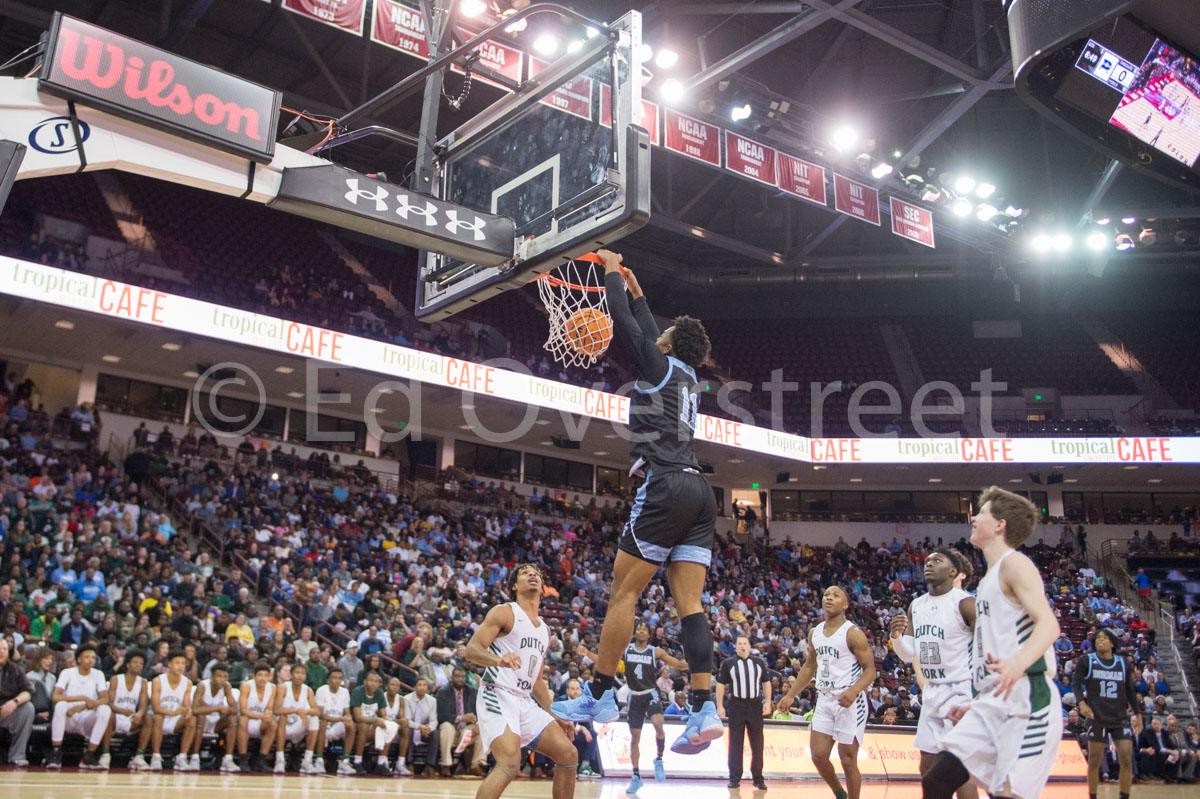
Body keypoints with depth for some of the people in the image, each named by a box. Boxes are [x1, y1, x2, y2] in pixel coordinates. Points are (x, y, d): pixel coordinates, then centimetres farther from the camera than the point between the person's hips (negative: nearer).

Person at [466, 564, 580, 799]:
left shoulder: (544, 630, 22)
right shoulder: (504, 612, -1)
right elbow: (471, 649, -14)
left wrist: (557, 716, 20)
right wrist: (499, 659, -35)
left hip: (525, 701, 8)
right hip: (497, 695, -8)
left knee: (568, 755, 3)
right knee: (510, 764, -28)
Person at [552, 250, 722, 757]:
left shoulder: (659, 365, 4)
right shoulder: (687, 375, 24)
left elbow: (622, 319, 9)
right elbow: (647, 329, 40)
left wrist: (613, 270, 25)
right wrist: (636, 288, 52)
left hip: (666, 487, -8)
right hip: (698, 491, 8)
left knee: (623, 591, -2)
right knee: (689, 603, 0)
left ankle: (600, 695, 2)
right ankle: (705, 709, -7)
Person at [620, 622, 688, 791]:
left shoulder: (656, 652, 0)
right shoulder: (625, 650, 3)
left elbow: (678, 664, 1)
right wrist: (587, 654, -4)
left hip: (651, 694, -2)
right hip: (635, 697, 2)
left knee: (658, 724, -30)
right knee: (634, 737, 6)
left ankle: (659, 759, -7)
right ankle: (636, 777, 19)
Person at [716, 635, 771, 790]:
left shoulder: (758, 662, 8)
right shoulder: (728, 663, 2)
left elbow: (766, 682, 13)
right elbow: (720, 684, 3)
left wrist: (768, 702, 3)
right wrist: (720, 706, -3)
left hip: (755, 705, 2)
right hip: (736, 706, -2)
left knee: (757, 743, 5)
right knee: (735, 743, 1)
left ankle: (758, 778, 15)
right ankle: (734, 778, 7)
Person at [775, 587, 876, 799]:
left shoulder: (853, 634, -12)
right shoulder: (815, 633, 8)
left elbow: (870, 670, -13)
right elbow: (809, 667, 19)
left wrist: (854, 691, -31)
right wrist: (790, 696, 18)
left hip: (849, 702, -6)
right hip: (824, 700, 6)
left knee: (848, 760, -1)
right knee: (818, 755, 5)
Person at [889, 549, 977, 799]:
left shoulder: (965, 603, -12)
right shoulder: (916, 606, 10)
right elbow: (909, 655, 12)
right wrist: (897, 635, -9)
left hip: (961, 691, -7)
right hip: (932, 692, 8)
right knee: (928, 767, 10)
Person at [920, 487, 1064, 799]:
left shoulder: (1014, 564, -5)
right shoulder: (989, 578, 23)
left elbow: (1048, 623, -20)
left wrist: (1019, 662, -38)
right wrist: (975, 705, 28)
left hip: (1026, 700, -9)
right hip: (992, 704, 9)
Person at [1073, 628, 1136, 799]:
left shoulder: (1124, 663, 8)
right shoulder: (1086, 660, 0)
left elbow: (1130, 690, 15)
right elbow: (1075, 683, -4)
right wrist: (1082, 703, -19)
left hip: (1120, 718, 2)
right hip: (1097, 718, -2)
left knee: (1127, 761, -6)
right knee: (1094, 762, 3)